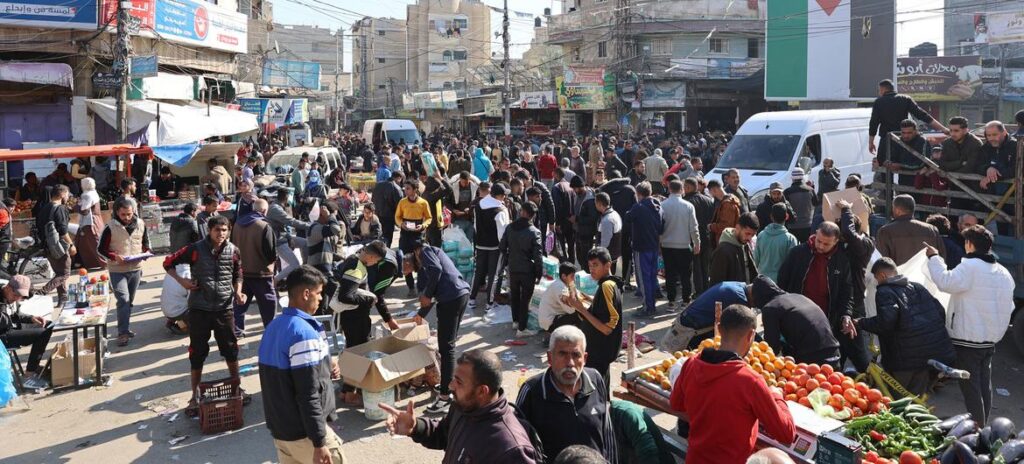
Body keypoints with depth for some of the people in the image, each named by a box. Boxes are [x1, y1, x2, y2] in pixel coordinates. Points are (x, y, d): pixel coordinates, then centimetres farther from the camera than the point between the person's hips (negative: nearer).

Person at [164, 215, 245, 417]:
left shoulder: (233, 251, 0)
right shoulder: (196, 249, -7)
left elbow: (238, 275, 15)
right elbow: (168, 263, 3)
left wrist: (238, 292, -3)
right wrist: (182, 281, -10)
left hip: (224, 309, 2)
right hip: (199, 309, -2)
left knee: (231, 351, 10)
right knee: (197, 354, 7)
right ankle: (194, 397, 19)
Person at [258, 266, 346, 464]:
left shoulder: (273, 327, 6)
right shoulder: (304, 333, -21)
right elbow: (308, 395, -24)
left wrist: (324, 368, 6)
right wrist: (319, 443, -21)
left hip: (278, 427, 8)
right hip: (303, 433, -8)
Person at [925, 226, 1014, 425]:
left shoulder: (970, 267, -16)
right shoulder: (1003, 272, 11)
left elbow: (945, 281, -26)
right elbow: (1008, 307, 17)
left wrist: (934, 258, -15)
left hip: (968, 338, -8)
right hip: (991, 339, 8)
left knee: (970, 386, -2)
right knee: (984, 384, 15)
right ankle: (983, 425, 23)